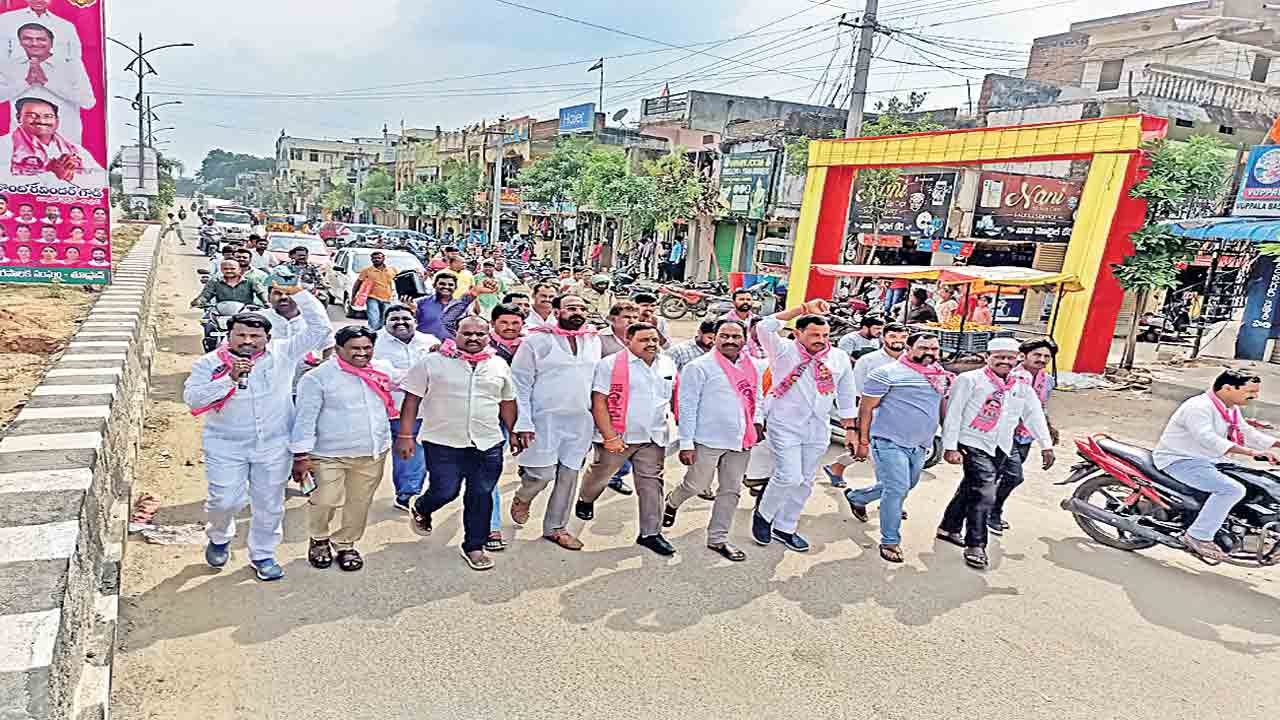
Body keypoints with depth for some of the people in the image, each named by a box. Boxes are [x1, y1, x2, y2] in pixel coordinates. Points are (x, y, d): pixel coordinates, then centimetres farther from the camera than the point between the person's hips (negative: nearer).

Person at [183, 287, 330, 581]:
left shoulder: (282, 354, -3)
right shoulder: (210, 362, -2)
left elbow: (319, 328, -8)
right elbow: (192, 397, -13)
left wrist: (299, 292, -14)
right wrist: (230, 378, -23)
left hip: (274, 445, 1)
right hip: (226, 446, -1)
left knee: (269, 504, 9)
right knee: (226, 500, -1)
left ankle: (262, 554, 30)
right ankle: (219, 538, 33)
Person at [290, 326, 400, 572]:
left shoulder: (382, 370, 4)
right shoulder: (318, 377, -10)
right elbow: (305, 418, -9)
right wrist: (301, 455, -11)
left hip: (374, 453, 5)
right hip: (330, 455, -4)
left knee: (360, 502, 12)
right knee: (326, 501, -4)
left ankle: (345, 545, 35)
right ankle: (319, 540, 27)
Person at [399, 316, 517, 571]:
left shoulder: (499, 366, 8)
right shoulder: (432, 363, -3)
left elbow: (507, 402, 18)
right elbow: (412, 398, -2)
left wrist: (512, 433, 18)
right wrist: (405, 435, -5)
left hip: (488, 444, 3)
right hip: (443, 443, -3)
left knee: (481, 496, 6)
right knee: (445, 492, 0)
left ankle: (474, 547, 24)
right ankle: (420, 509, 36)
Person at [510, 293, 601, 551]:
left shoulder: (593, 341, 9)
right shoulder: (537, 340, -7)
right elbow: (520, 384, -8)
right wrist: (523, 423, -13)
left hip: (580, 421, 5)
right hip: (545, 419, -5)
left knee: (569, 475, 9)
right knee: (544, 474, -7)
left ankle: (555, 527, 27)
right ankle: (522, 498, 28)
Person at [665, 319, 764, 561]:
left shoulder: (751, 366, 10)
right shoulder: (699, 366, -9)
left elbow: (758, 396, 24)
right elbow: (687, 406, -10)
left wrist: (758, 420, 6)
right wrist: (686, 444, -13)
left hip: (741, 441, 6)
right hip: (708, 440, -6)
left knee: (731, 491, 11)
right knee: (697, 486, 5)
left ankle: (717, 539, 25)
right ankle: (672, 503, 37)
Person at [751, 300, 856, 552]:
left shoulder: (840, 359, 3)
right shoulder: (784, 351, -10)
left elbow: (845, 396, 13)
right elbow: (765, 327, -27)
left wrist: (850, 428, 12)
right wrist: (803, 309, -25)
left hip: (818, 431, 5)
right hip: (785, 427, -5)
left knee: (805, 482, 12)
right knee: (789, 477, -12)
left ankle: (784, 528, 28)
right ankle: (763, 515, 16)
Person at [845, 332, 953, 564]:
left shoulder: (941, 377, 11)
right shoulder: (888, 373, -9)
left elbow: (942, 409, 22)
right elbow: (865, 408, -7)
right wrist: (863, 441, -9)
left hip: (920, 446, 8)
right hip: (890, 442, -7)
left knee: (905, 486, 19)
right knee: (897, 489, -10)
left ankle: (856, 497, 41)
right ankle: (890, 542, 7)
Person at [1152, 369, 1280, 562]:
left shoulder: (1232, 410, 11)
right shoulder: (1198, 407, -23)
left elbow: (1248, 432, 19)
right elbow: (1208, 439, -35)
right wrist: (1252, 452, -41)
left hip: (1208, 460, 11)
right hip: (1180, 460, -11)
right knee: (1231, 489, -26)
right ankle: (1197, 537, -19)